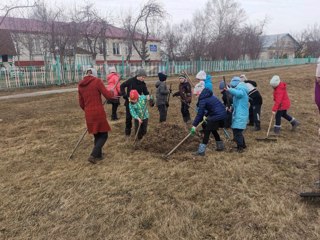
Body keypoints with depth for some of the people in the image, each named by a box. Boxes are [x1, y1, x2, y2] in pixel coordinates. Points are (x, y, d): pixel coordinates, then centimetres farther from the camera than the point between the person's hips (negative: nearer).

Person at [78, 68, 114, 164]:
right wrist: (112, 92, 11)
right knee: (103, 135, 7)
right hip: (99, 113, -6)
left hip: (88, 114, 6)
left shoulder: (80, 85, 9)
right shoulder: (97, 81, -8)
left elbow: (81, 103, 14)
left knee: (97, 135, 21)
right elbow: (108, 96, -11)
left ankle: (98, 155, 30)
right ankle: (93, 155, -4)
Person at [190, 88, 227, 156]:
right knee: (213, 129, 25)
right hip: (223, 114, 9)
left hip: (217, 116, -9)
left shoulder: (203, 99, -11)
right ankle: (220, 145, 34)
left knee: (207, 131, -4)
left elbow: (200, 113, -15)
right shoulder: (210, 96, 17)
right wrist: (206, 115, 32)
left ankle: (201, 151, -4)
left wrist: (194, 125, -14)